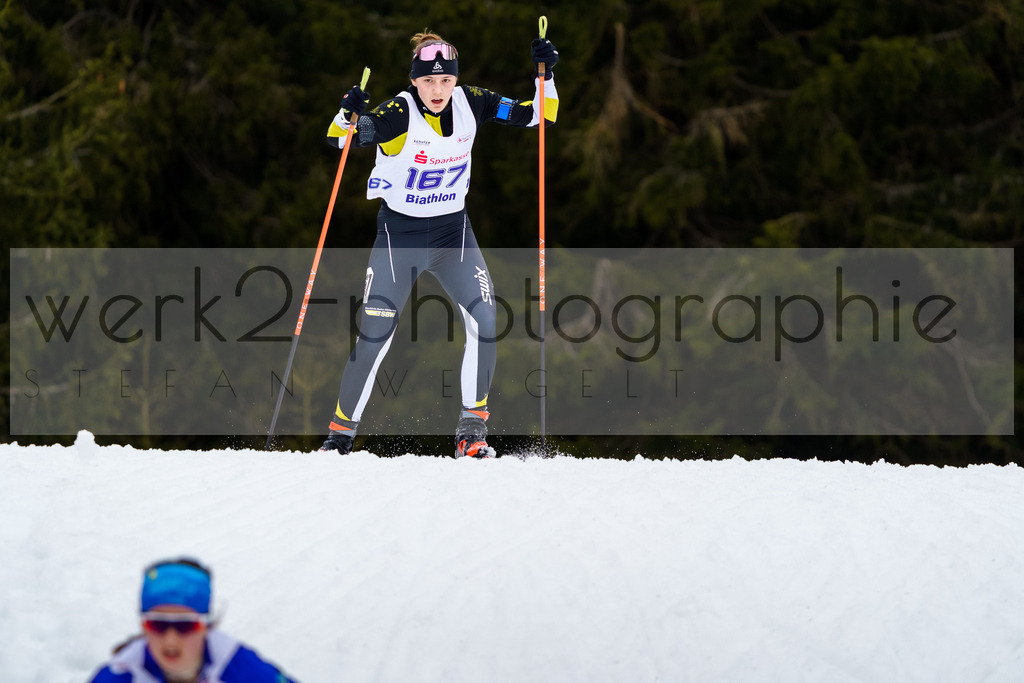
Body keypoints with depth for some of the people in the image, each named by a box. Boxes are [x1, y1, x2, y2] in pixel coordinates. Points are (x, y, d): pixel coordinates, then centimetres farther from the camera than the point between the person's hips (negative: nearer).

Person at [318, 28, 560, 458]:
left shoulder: (470, 104, -8)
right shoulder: (398, 113, -19)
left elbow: (539, 117, -1)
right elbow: (338, 142, -23)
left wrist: (545, 75, -17)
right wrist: (347, 116, -44)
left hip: (453, 230, 3)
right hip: (399, 233, -3)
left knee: (486, 320, -17)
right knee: (373, 337, -6)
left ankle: (472, 430, -8)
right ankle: (341, 432, 12)